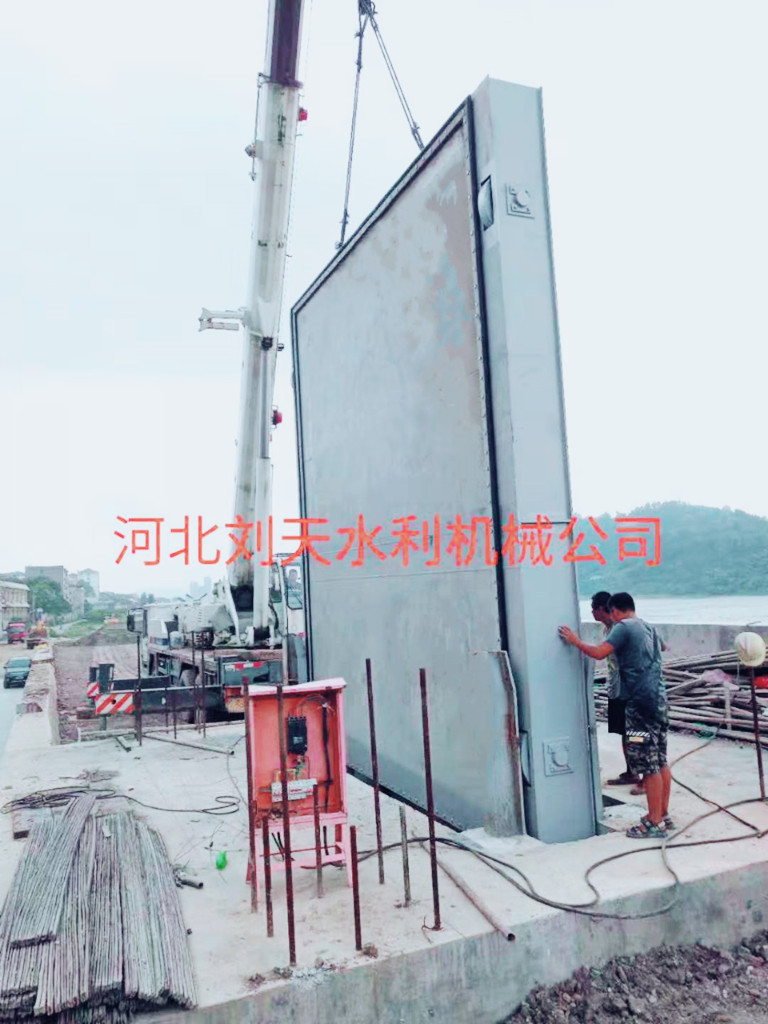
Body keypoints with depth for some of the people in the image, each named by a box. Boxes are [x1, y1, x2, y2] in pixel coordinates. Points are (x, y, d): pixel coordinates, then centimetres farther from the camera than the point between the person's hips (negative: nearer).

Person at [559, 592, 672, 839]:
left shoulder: (623, 627, -10)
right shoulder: (649, 628, 16)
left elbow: (599, 653, -21)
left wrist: (575, 640, -7)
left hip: (640, 701, -9)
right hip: (659, 698, 9)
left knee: (648, 765, -4)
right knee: (661, 761, 14)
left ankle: (655, 823, 1)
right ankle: (663, 815, 22)